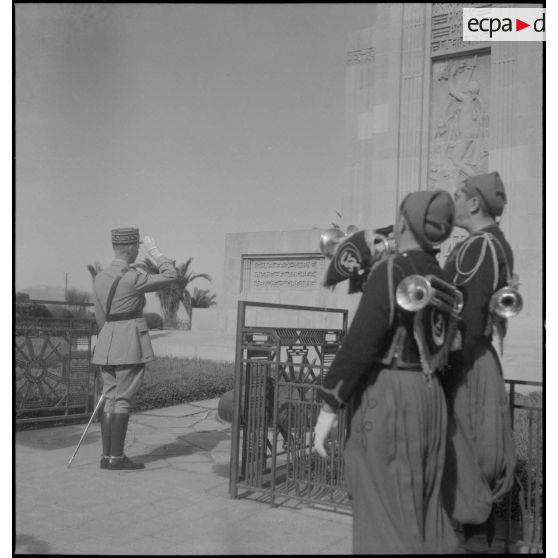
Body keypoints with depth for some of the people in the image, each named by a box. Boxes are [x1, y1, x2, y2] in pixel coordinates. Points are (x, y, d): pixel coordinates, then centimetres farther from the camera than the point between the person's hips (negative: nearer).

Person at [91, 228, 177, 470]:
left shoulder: (100, 278, 8)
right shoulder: (133, 278, -14)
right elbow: (170, 276, -4)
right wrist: (153, 250, 6)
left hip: (107, 342, 7)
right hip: (131, 342, -7)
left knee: (111, 399, 10)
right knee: (123, 399, -3)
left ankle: (107, 456, 12)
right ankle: (117, 457, 0)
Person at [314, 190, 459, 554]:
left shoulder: (389, 272, -16)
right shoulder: (440, 278, 10)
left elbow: (360, 344, -20)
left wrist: (329, 406, -16)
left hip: (386, 399, -8)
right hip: (427, 396, 8)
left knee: (387, 514, 1)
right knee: (421, 509, 17)